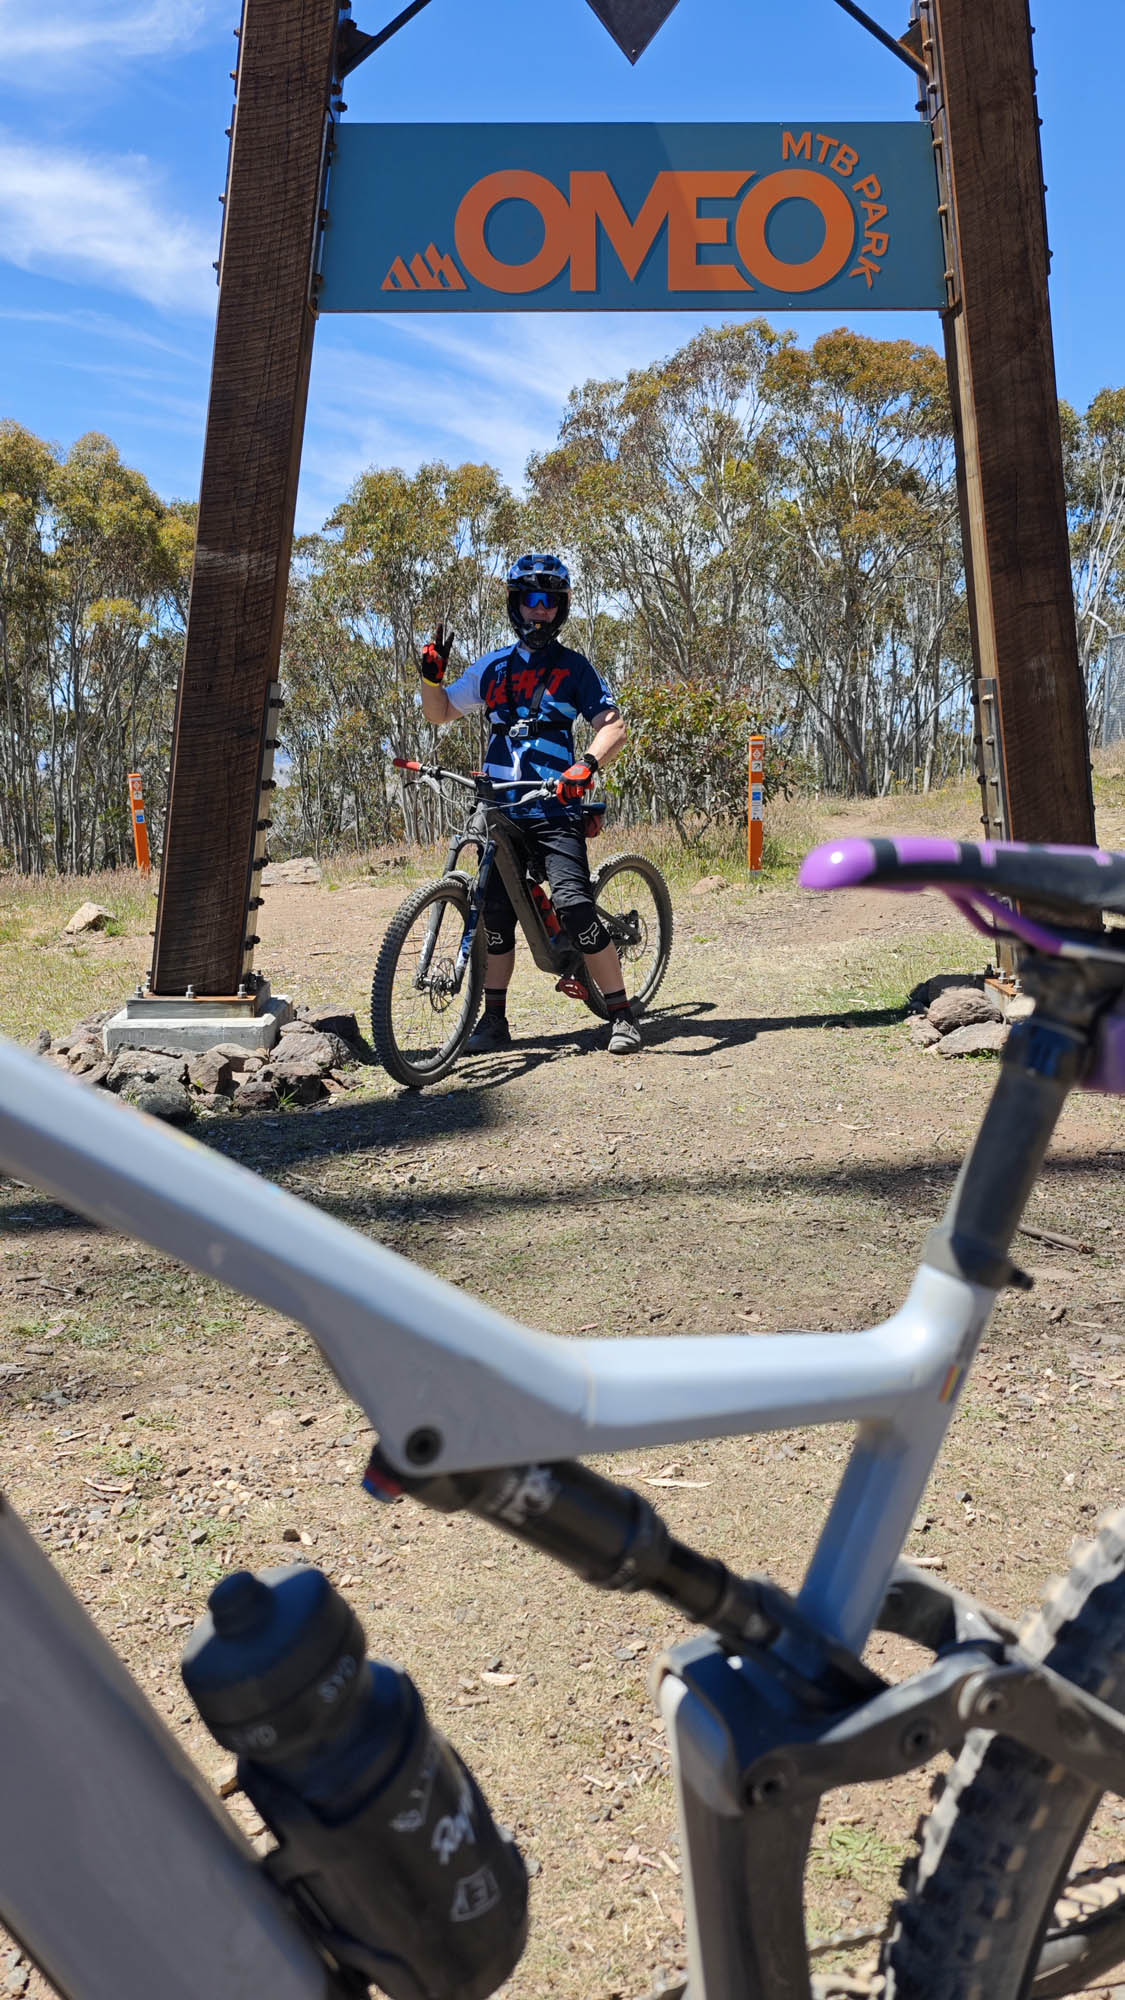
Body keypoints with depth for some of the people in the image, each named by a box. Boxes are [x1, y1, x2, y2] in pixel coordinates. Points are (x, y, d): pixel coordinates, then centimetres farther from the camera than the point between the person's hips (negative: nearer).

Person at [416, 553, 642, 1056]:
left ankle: (622, 1015, -11)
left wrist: (587, 765, -23)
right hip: (502, 811, 4)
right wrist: (431, 675, 1)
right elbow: (440, 713, 22)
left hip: (555, 811, -4)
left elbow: (613, 725, -4)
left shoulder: (573, 667, 5)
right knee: (495, 912, 4)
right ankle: (494, 1020, 17)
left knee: (573, 904, -19)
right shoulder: (492, 667, 15)